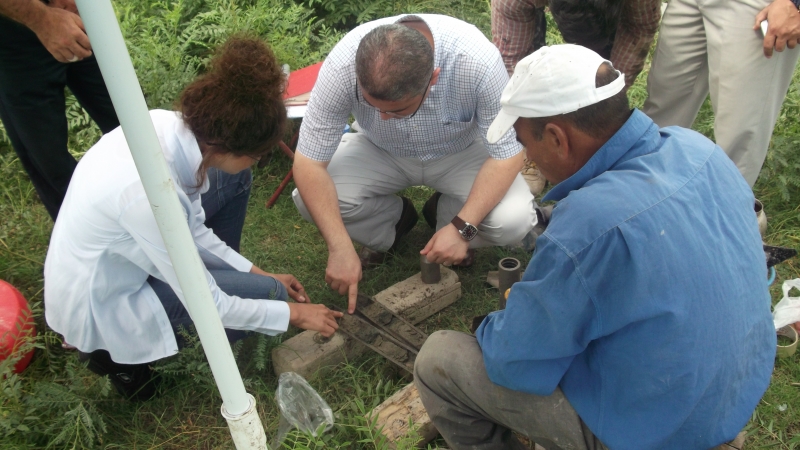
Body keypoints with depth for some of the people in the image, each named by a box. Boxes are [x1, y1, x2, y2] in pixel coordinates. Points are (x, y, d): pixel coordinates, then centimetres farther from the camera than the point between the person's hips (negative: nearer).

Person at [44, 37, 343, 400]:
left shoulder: (168, 125, -16)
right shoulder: (150, 191, -38)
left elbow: (191, 230, 0)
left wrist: (257, 272, 2)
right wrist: (293, 313, -13)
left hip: (112, 261, 7)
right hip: (99, 307, -7)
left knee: (233, 179, 2)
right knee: (264, 293, -12)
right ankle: (121, 350, 2)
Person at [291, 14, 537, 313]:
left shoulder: (478, 61, -35)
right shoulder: (342, 65, -32)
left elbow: (507, 153, -23)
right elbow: (309, 163, -26)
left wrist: (463, 227, -32)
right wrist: (340, 248, -32)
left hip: (461, 152, -1)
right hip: (380, 152, 1)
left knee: (513, 221, -26)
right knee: (309, 200, -23)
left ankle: (448, 216, 9)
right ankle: (394, 221, 7)